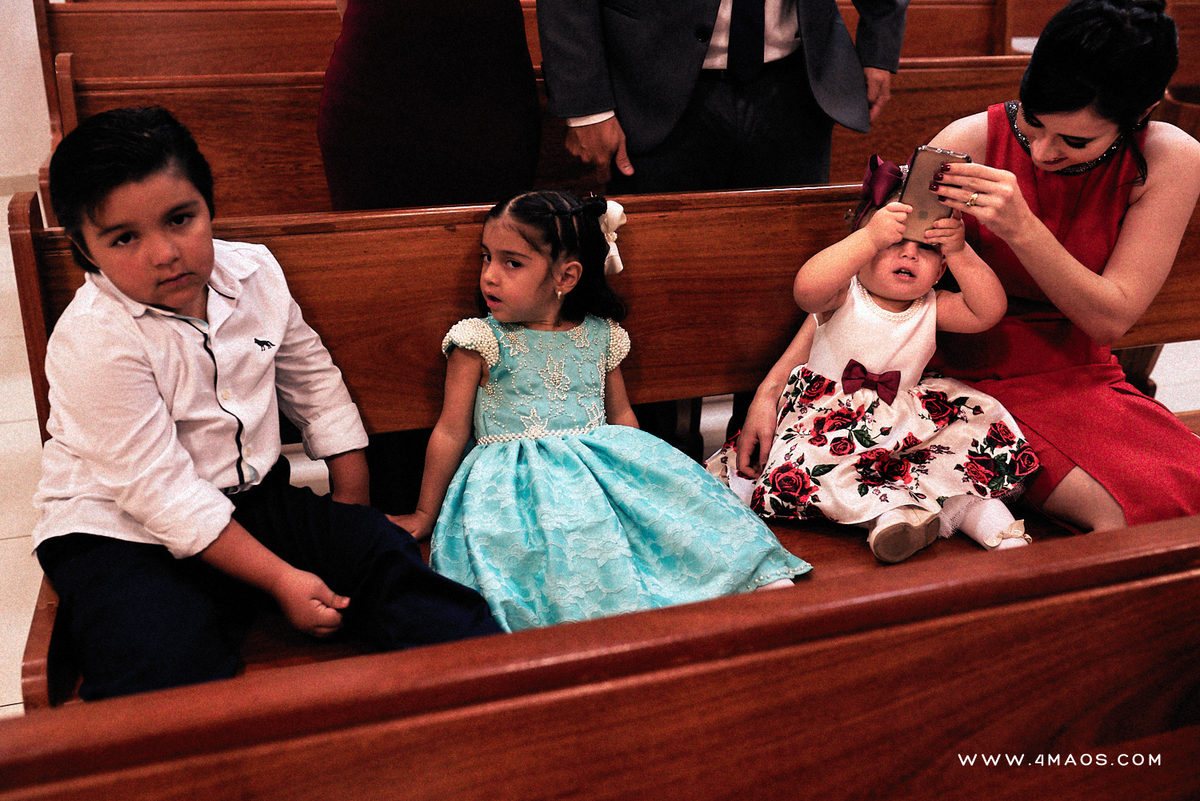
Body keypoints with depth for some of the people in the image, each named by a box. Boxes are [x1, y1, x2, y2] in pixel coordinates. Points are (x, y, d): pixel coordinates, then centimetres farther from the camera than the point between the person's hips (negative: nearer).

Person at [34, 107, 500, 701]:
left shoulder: (253, 273, -3)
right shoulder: (95, 341, -21)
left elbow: (316, 386, 10)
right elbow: (162, 491, -22)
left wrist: (352, 523, 8)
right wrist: (281, 579, -22)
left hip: (251, 496, 5)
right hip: (124, 531, -5)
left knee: (381, 551, -9)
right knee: (167, 669, -31)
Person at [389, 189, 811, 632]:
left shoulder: (600, 336, 8)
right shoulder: (480, 342, -1)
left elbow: (621, 414, 21)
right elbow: (451, 432, 4)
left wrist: (643, 472, 17)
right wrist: (425, 515, 10)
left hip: (600, 458, 3)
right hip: (521, 477, -3)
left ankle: (763, 582, -15)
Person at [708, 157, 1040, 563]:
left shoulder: (932, 309, 2)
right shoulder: (842, 297, -11)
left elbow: (988, 310, -13)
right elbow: (806, 287, -35)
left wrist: (960, 253, -24)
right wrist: (870, 237, -39)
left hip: (904, 425, 4)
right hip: (827, 419, -4)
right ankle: (887, 511, -39)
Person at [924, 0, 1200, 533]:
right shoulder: (973, 141, -14)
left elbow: (1110, 319, -13)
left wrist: (1021, 228, -29)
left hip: (1079, 379, 3)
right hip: (972, 380, -3)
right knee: (1129, 516, -25)